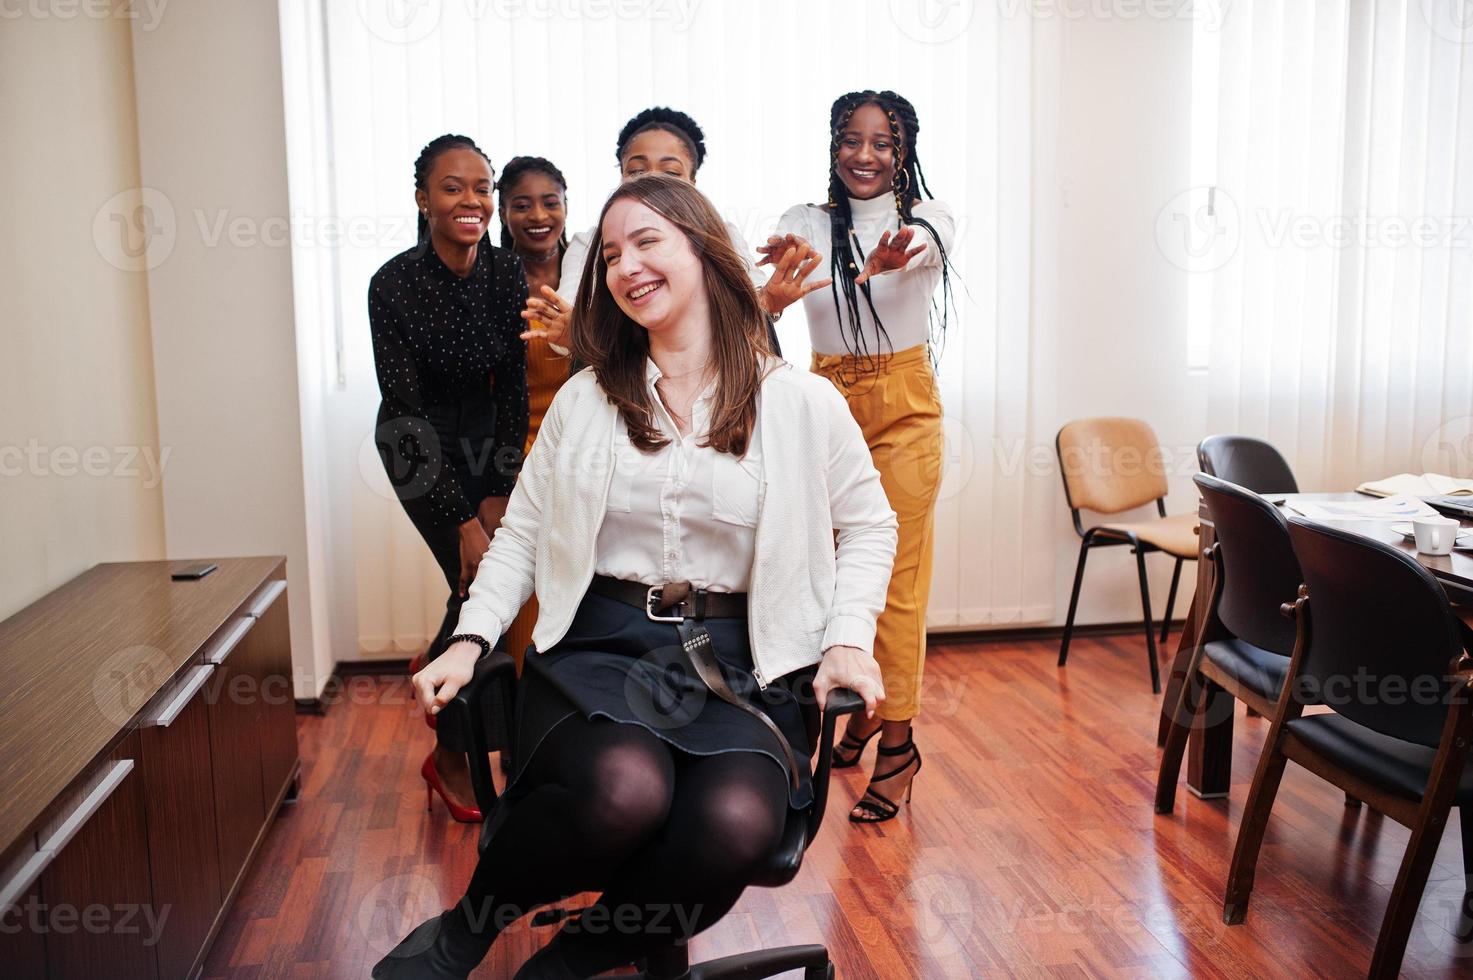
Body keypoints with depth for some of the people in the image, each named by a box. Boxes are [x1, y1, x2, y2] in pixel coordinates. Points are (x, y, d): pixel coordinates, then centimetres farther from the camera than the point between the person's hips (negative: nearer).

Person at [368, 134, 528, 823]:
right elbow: (407, 412, -23)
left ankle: (436, 667, 34)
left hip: (486, 432, 4)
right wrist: (464, 521, -26)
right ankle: (451, 755, 8)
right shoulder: (394, 285, -23)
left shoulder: (506, 273, -13)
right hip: (420, 441, -4)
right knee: (480, 577, -11)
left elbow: (513, 390, -10)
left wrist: (499, 495, -16)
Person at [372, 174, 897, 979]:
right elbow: (523, 532, 14)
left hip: (737, 663, 0)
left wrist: (848, 640, 1)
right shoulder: (586, 400, 11)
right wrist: (470, 640, 0)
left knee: (736, 822, -32)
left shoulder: (803, 404, 6)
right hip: (599, 647, 0)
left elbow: (866, 525, 15)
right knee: (624, 788, -34)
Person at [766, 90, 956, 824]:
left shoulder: (925, 216, -4)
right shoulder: (808, 222, 3)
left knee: (897, 577, -3)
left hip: (904, 411, -3)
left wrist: (898, 254, -53)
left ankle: (898, 741, 7)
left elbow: (933, 237, -29)